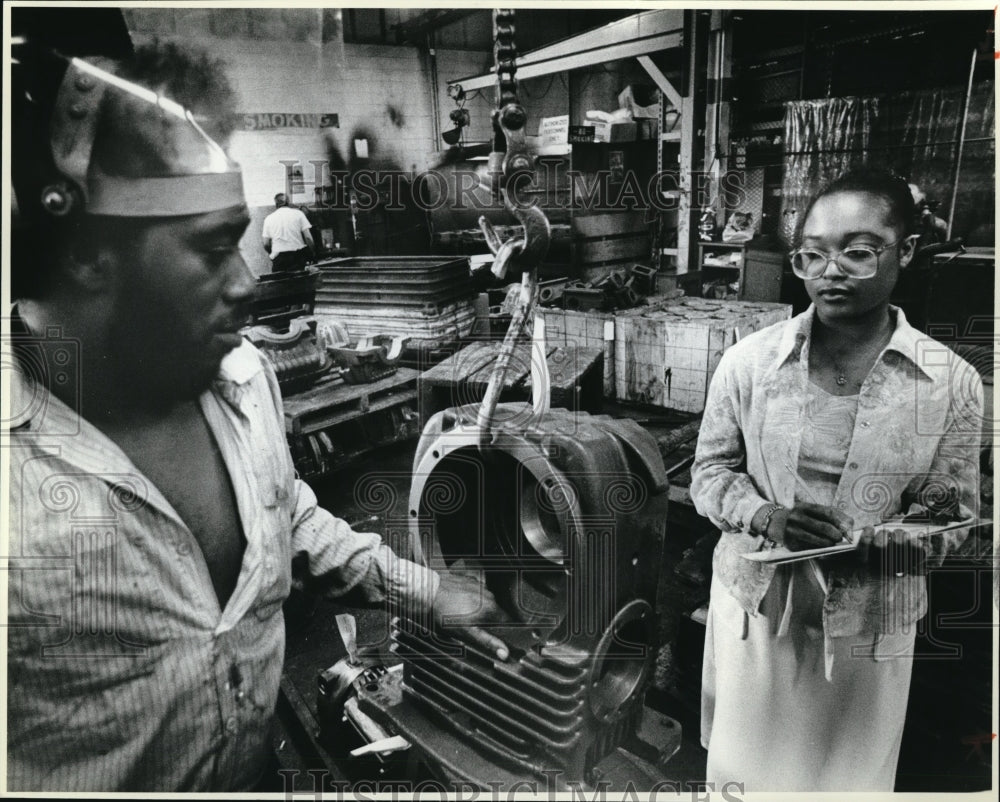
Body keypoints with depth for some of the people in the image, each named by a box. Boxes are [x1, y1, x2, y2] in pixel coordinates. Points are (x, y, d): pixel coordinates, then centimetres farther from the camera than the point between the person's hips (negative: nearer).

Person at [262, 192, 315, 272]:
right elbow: (308, 237, -3)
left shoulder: (269, 218, 8)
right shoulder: (298, 213, 4)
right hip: (297, 255, -1)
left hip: (278, 257, 1)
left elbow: (266, 244, 6)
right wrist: (313, 253, 9)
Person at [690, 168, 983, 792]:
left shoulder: (951, 381, -9)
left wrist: (901, 545, -23)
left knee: (850, 778, 21)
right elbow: (709, 470, 0)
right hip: (756, 602, 1)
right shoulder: (748, 360, -8)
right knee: (742, 772, 18)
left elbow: (951, 515, -1)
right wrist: (765, 517, -20)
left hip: (869, 622, 0)